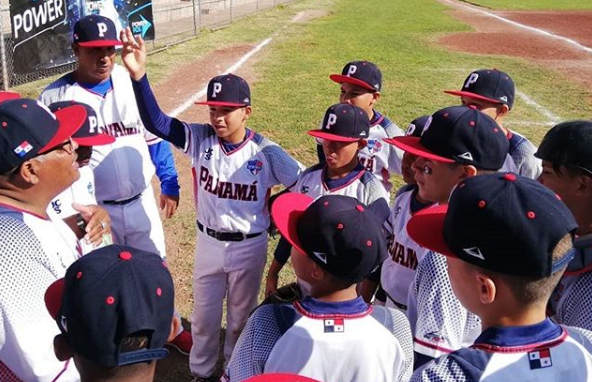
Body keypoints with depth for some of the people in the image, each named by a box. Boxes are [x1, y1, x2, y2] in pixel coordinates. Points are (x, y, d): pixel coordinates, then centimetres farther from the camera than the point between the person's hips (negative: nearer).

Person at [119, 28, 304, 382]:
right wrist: (139, 75, -39)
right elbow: (156, 121, -26)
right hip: (209, 242, 2)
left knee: (241, 315, 19)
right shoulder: (199, 139, -14)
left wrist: (276, 213, -10)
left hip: (249, 246, -2)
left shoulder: (266, 152, -18)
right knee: (204, 314, 20)